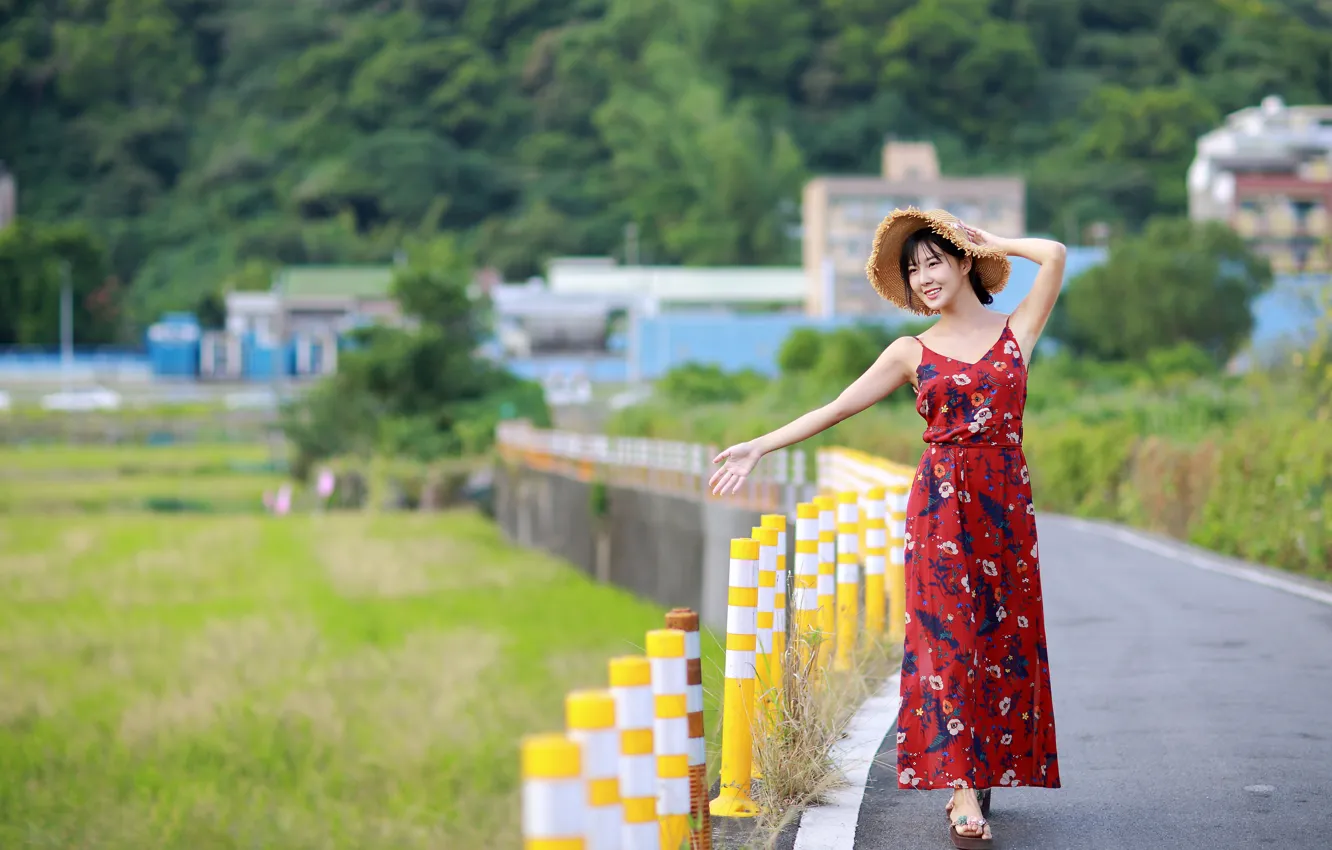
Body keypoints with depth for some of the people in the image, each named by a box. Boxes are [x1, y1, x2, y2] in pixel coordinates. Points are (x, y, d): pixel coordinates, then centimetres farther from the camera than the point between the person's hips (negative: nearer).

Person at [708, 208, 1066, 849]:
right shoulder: (913, 352, 8)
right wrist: (759, 447, 0)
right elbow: (837, 407, 6)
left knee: (1003, 639, 2)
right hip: (942, 504, -1)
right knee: (947, 636, -8)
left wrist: (990, 242, 7)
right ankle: (963, 791, -12)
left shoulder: (1016, 329, 7)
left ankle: (987, 771, 14)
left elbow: (1054, 256, -6)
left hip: (1006, 503, 1)